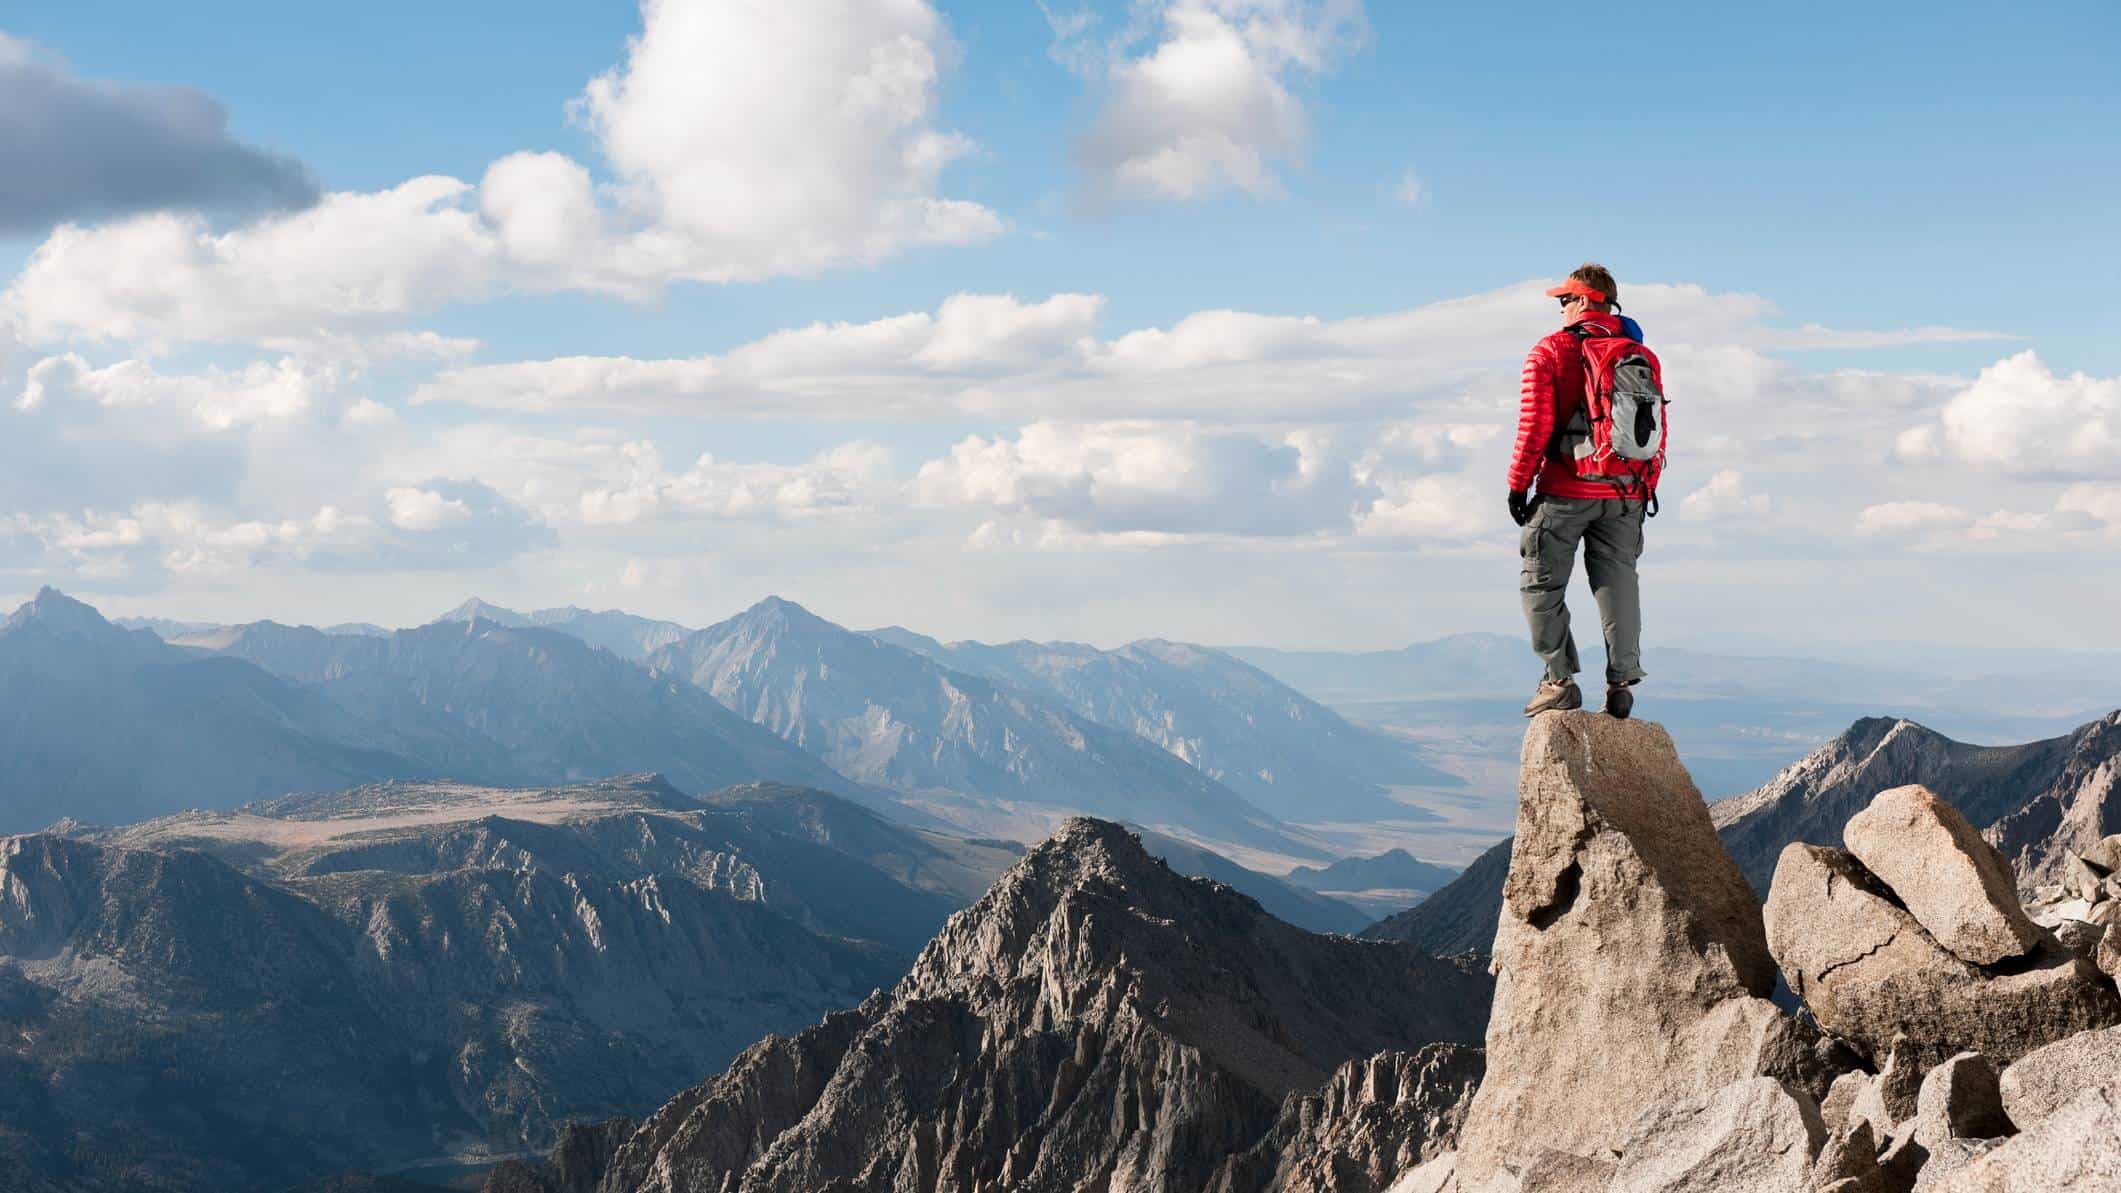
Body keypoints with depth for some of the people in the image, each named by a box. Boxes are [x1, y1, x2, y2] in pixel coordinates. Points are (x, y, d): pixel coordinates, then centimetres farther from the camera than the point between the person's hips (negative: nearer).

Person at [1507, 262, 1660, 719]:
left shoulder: (1550, 352, -6)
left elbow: (1535, 426, -11)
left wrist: (1518, 484, -3)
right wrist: (1647, 488, 16)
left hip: (1564, 492, -4)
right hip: (1625, 496, 4)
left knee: (1542, 585, 6)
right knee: (1618, 583, 9)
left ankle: (1561, 680, 2)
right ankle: (1622, 684, 5)